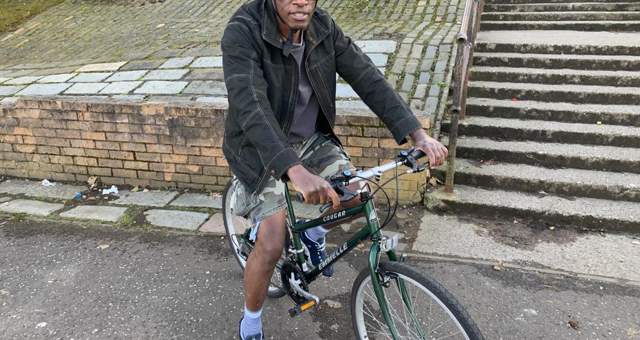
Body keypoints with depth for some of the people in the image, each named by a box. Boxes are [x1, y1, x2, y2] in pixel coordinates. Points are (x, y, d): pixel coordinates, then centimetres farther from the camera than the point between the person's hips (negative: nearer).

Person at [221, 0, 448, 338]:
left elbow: (367, 76, -14)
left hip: (310, 139, 5)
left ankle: (314, 233, 26)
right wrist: (295, 170, -52)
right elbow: (250, 105, -38)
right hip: (260, 147, -5)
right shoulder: (242, 31, -26)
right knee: (271, 246, -14)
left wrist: (417, 134, -25)